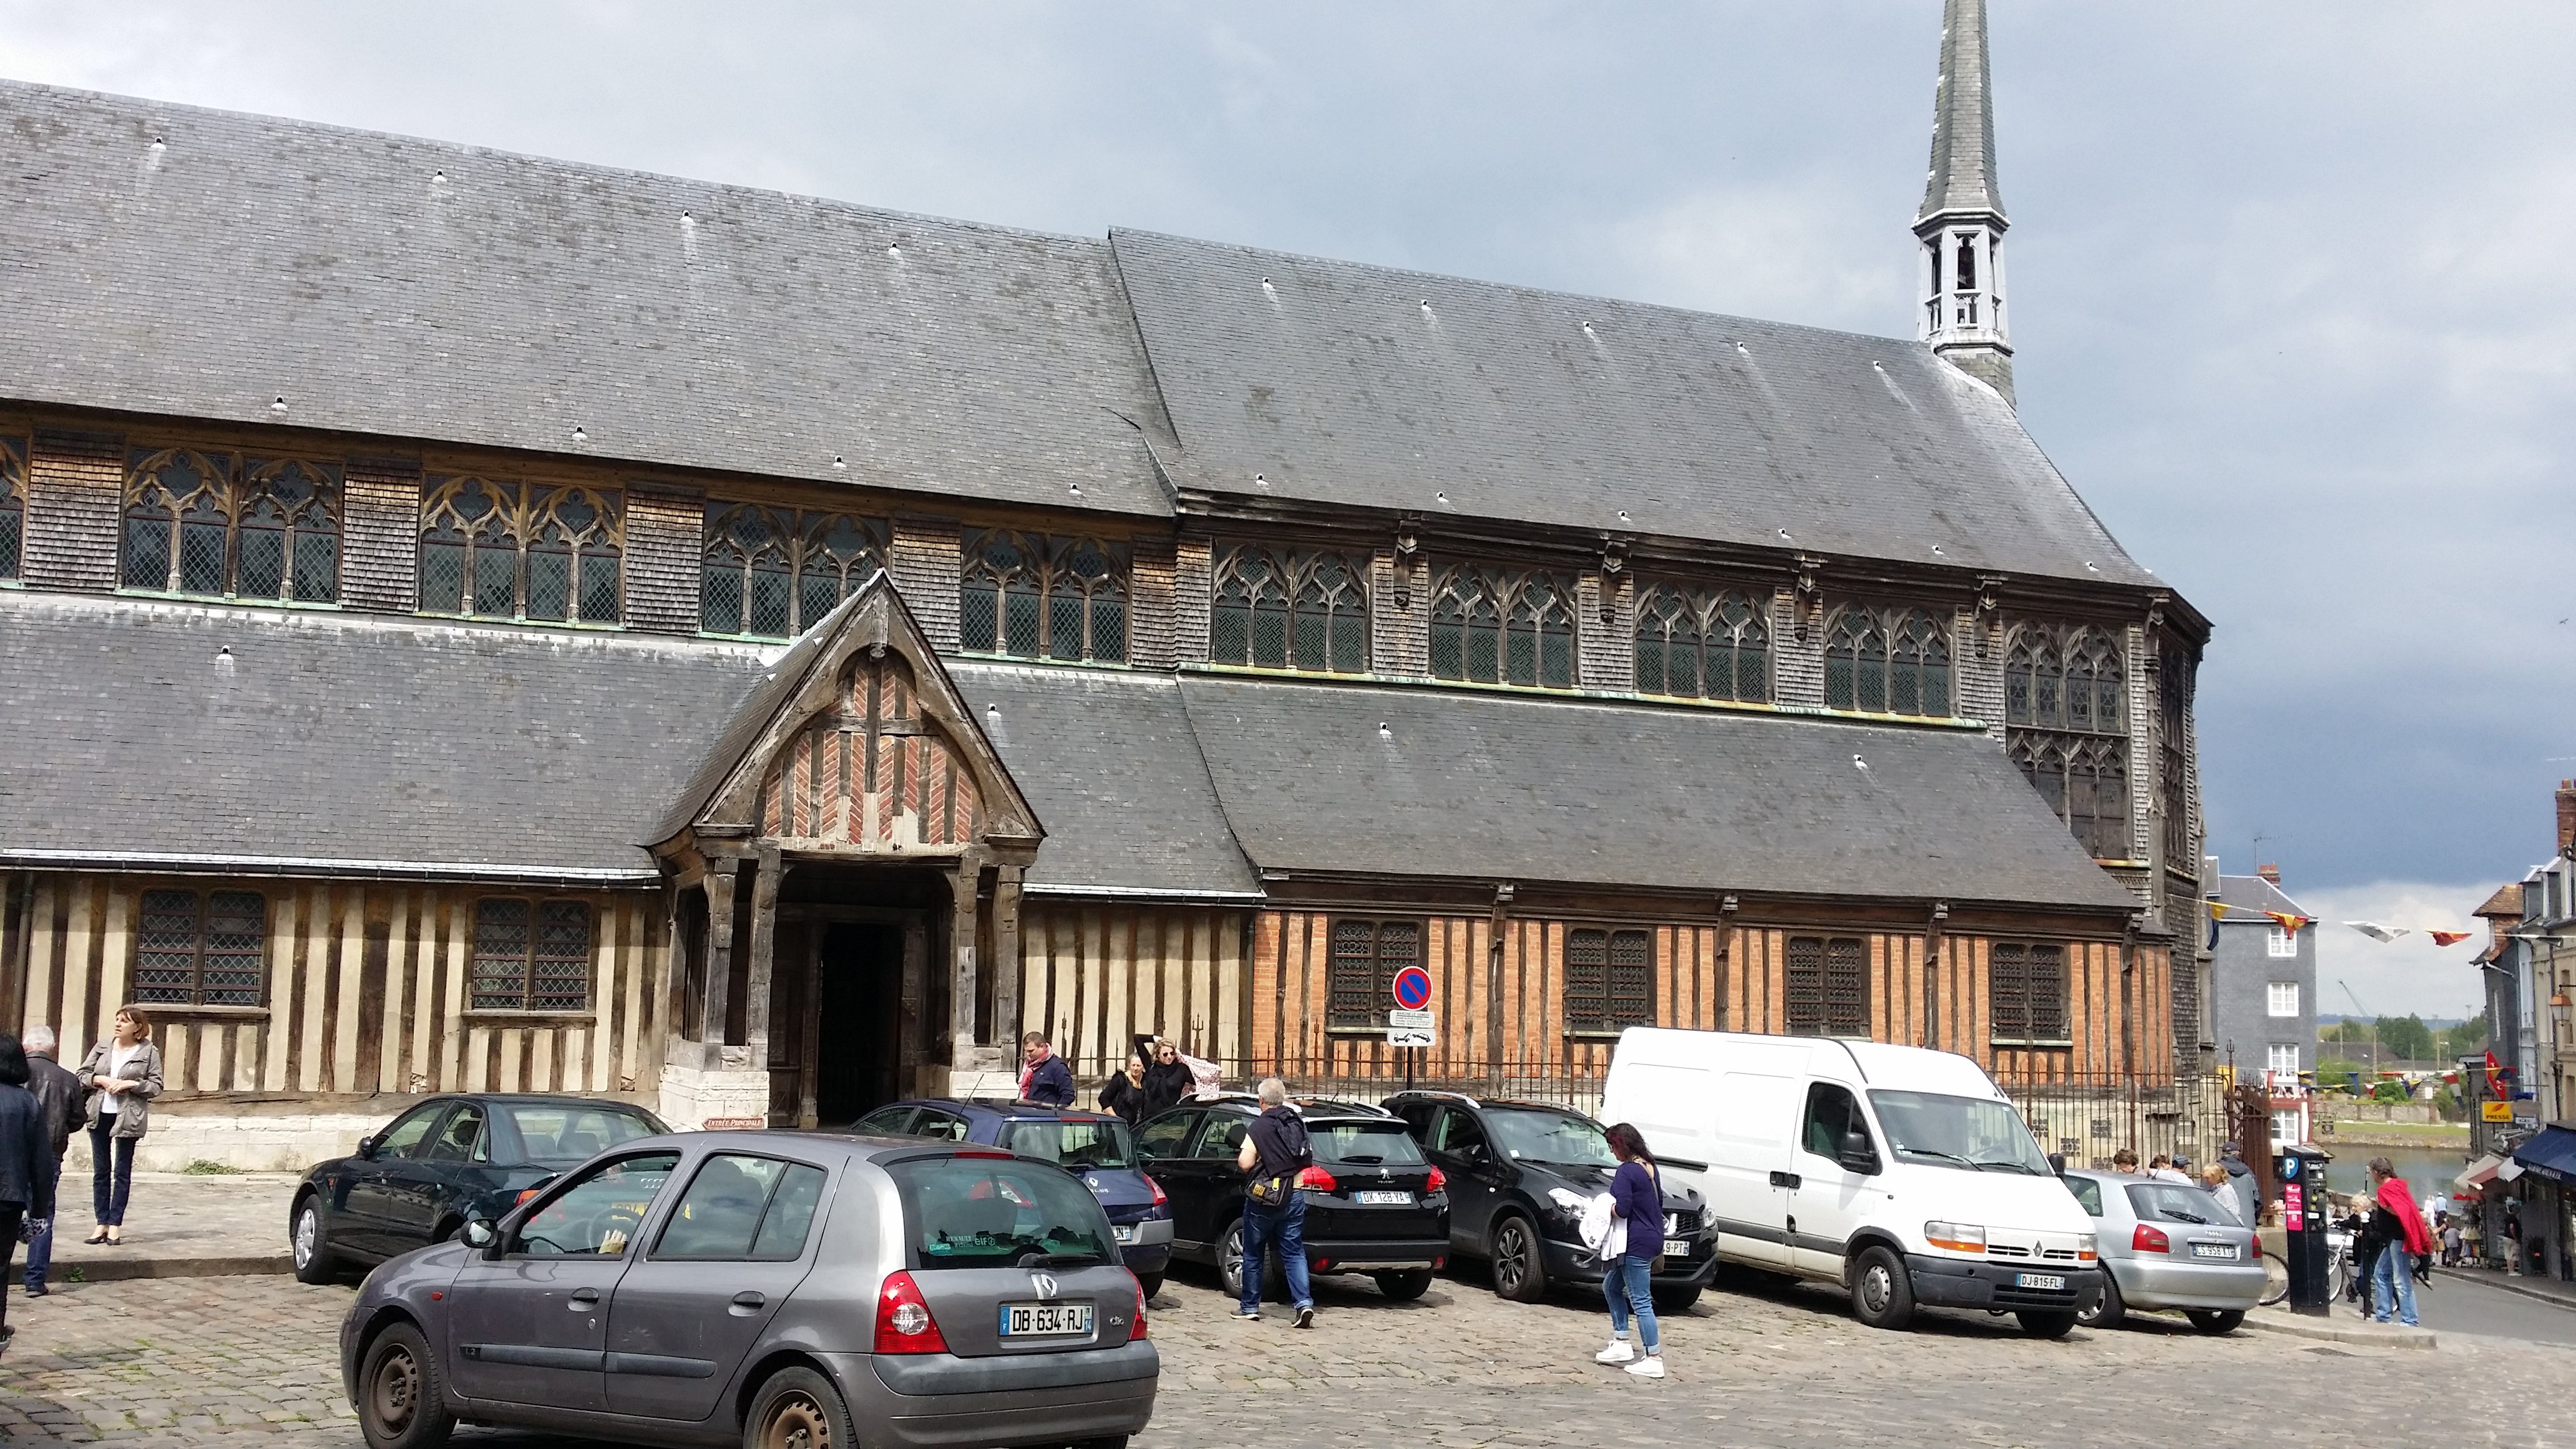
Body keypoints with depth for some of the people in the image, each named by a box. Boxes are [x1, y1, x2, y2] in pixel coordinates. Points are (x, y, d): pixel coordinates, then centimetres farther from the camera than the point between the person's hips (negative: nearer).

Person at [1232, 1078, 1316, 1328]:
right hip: (1294, 1196, 4)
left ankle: (1249, 1306, 18)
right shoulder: (1298, 1123, 4)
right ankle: (1304, 1303, -9)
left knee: (1254, 1254, 10)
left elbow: (1245, 1163, -19)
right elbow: (1308, 1159, 12)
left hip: (1264, 1198, -4)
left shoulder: (1259, 1127, -14)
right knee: (1294, 1253, 6)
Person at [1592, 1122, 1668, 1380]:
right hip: (1653, 1238, 10)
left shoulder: (1626, 1172, -17)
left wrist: (1606, 1206, -3)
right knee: (1611, 1286, 21)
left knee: (1641, 1301, -5)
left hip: (1637, 1243, -10)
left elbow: (1622, 1210, -22)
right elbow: (1658, 1202, 20)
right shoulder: (1650, 1168, 12)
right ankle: (1621, 1344, 21)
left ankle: (1654, 1360, -3)